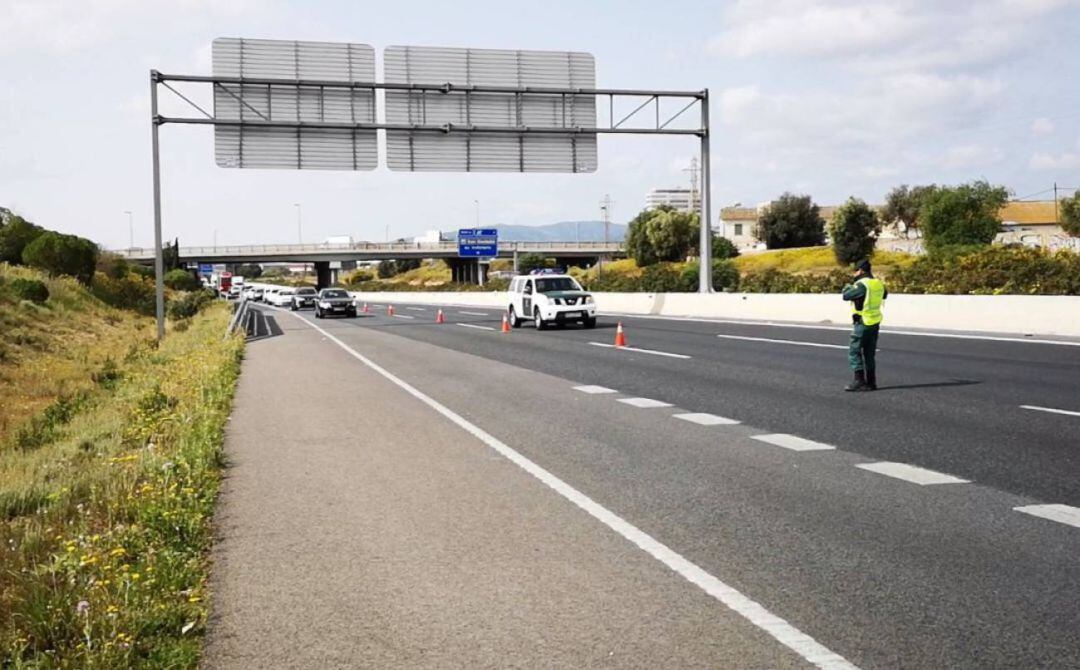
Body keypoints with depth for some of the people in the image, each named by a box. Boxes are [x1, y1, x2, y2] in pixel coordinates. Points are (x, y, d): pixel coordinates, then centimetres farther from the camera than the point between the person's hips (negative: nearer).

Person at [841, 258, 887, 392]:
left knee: (854, 352, -2)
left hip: (863, 323, -8)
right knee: (869, 354, 13)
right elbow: (885, 294, 27)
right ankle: (871, 382, 14)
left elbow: (846, 296, -17)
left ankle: (859, 381, -8)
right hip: (875, 322, 8)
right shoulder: (879, 283, 7)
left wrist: (848, 288, 3)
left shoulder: (862, 284, -18)